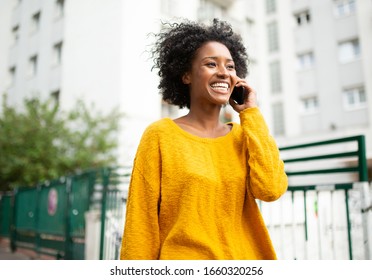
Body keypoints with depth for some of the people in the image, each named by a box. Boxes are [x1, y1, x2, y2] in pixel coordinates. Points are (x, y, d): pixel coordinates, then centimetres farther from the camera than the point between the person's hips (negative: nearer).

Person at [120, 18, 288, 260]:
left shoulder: (242, 137, 3)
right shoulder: (160, 135, -7)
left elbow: (271, 189, -14)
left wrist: (251, 114, -7)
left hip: (243, 255, 4)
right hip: (182, 256, -3)